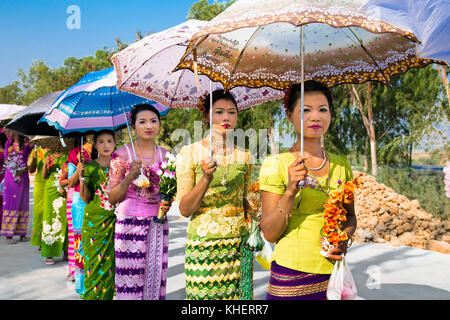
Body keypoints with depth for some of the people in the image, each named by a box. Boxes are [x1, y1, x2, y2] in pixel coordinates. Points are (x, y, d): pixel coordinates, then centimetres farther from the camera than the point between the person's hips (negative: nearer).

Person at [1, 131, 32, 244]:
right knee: (10, 202, 0)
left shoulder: (26, 143, -2)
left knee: (22, 203, 4)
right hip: (10, 176, 2)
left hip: (22, 177, -2)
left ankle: (22, 233, 12)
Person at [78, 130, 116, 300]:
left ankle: (107, 295, 19)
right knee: (94, 262, 1)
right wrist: (82, 177, -16)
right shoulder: (89, 166, 2)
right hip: (94, 221, -1)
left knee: (111, 263, 4)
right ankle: (91, 295, 16)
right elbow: (86, 198, -4)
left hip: (114, 221, 2)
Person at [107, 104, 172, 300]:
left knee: (156, 276, 7)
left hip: (158, 224, 4)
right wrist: (130, 176, -18)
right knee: (131, 279, -1)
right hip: (130, 222, -3)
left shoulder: (166, 155, 7)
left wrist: (168, 203, -2)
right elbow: (112, 198, -4)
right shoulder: (122, 154, -3)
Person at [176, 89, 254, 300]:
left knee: (237, 294, 5)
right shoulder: (190, 153, -4)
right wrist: (206, 178, -21)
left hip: (239, 243, 3)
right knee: (203, 293, 2)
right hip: (203, 242, -3)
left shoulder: (244, 155, 6)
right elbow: (184, 210, -9)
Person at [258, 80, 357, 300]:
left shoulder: (341, 164, 5)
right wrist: (290, 192, -24)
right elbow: (269, 234, -10)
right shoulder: (276, 164, -8)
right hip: (291, 275, -4)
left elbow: (350, 216, 15)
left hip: (333, 272, 4)